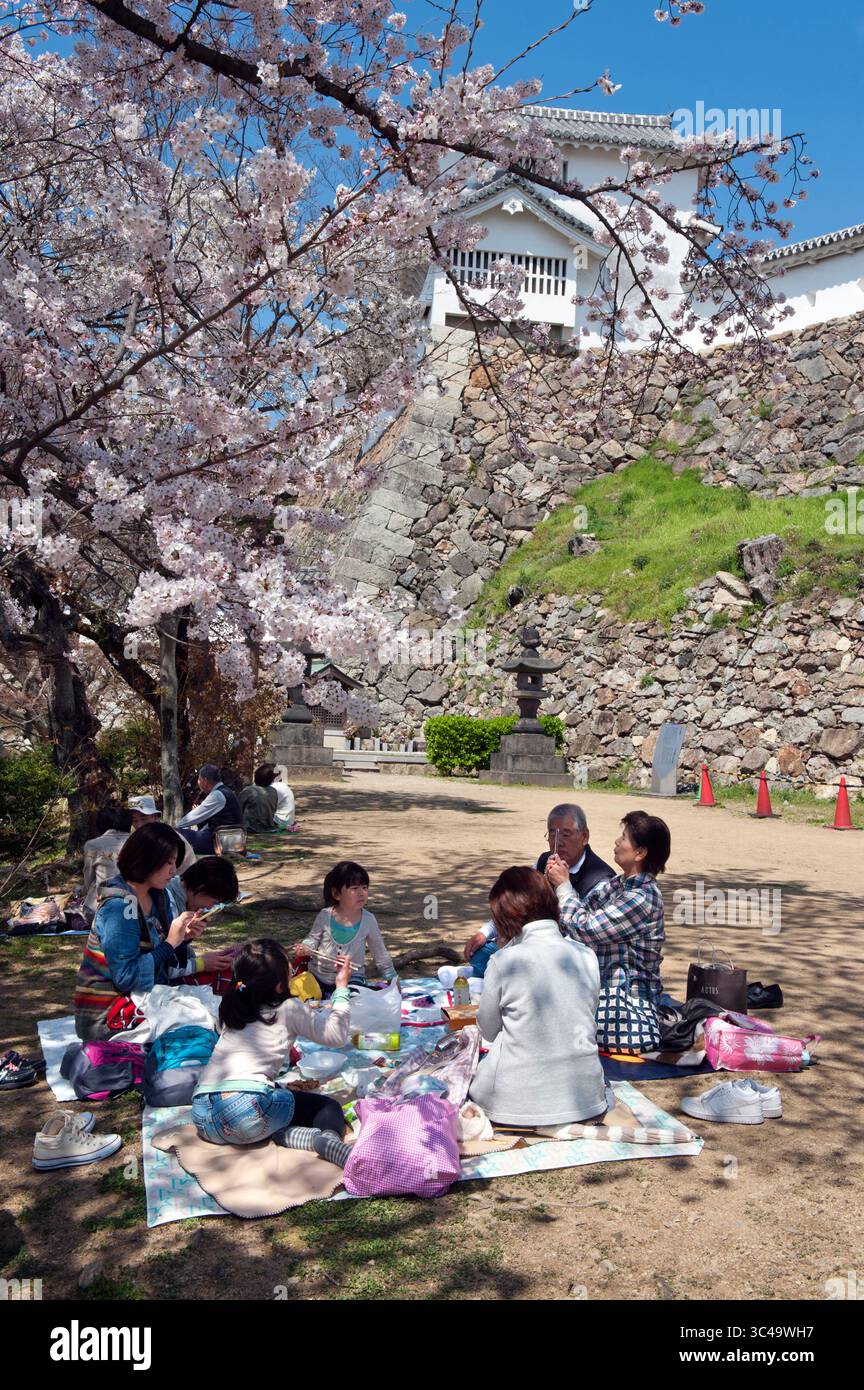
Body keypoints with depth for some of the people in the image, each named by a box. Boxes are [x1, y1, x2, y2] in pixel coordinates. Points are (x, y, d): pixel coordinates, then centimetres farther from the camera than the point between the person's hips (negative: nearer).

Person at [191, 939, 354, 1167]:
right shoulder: (289, 1009, 5)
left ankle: (316, 1138, -9)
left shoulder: (230, 1010, 20)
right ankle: (329, 1138, -22)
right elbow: (337, 1036, 13)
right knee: (329, 1106, 12)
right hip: (249, 1106, -5)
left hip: (202, 1118, 5)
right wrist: (342, 988, 22)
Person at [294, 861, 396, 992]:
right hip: (319, 976, 1)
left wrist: (392, 978, 5)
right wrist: (305, 947, -16)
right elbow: (314, 938, 6)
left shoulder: (368, 920, -10)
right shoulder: (325, 915, -11)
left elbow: (380, 952, 2)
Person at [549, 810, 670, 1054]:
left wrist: (563, 885, -10)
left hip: (627, 1005, -9)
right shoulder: (619, 883, 5)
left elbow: (583, 928, -21)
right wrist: (560, 881, -4)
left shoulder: (642, 898, -23)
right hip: (605, 991, 9)